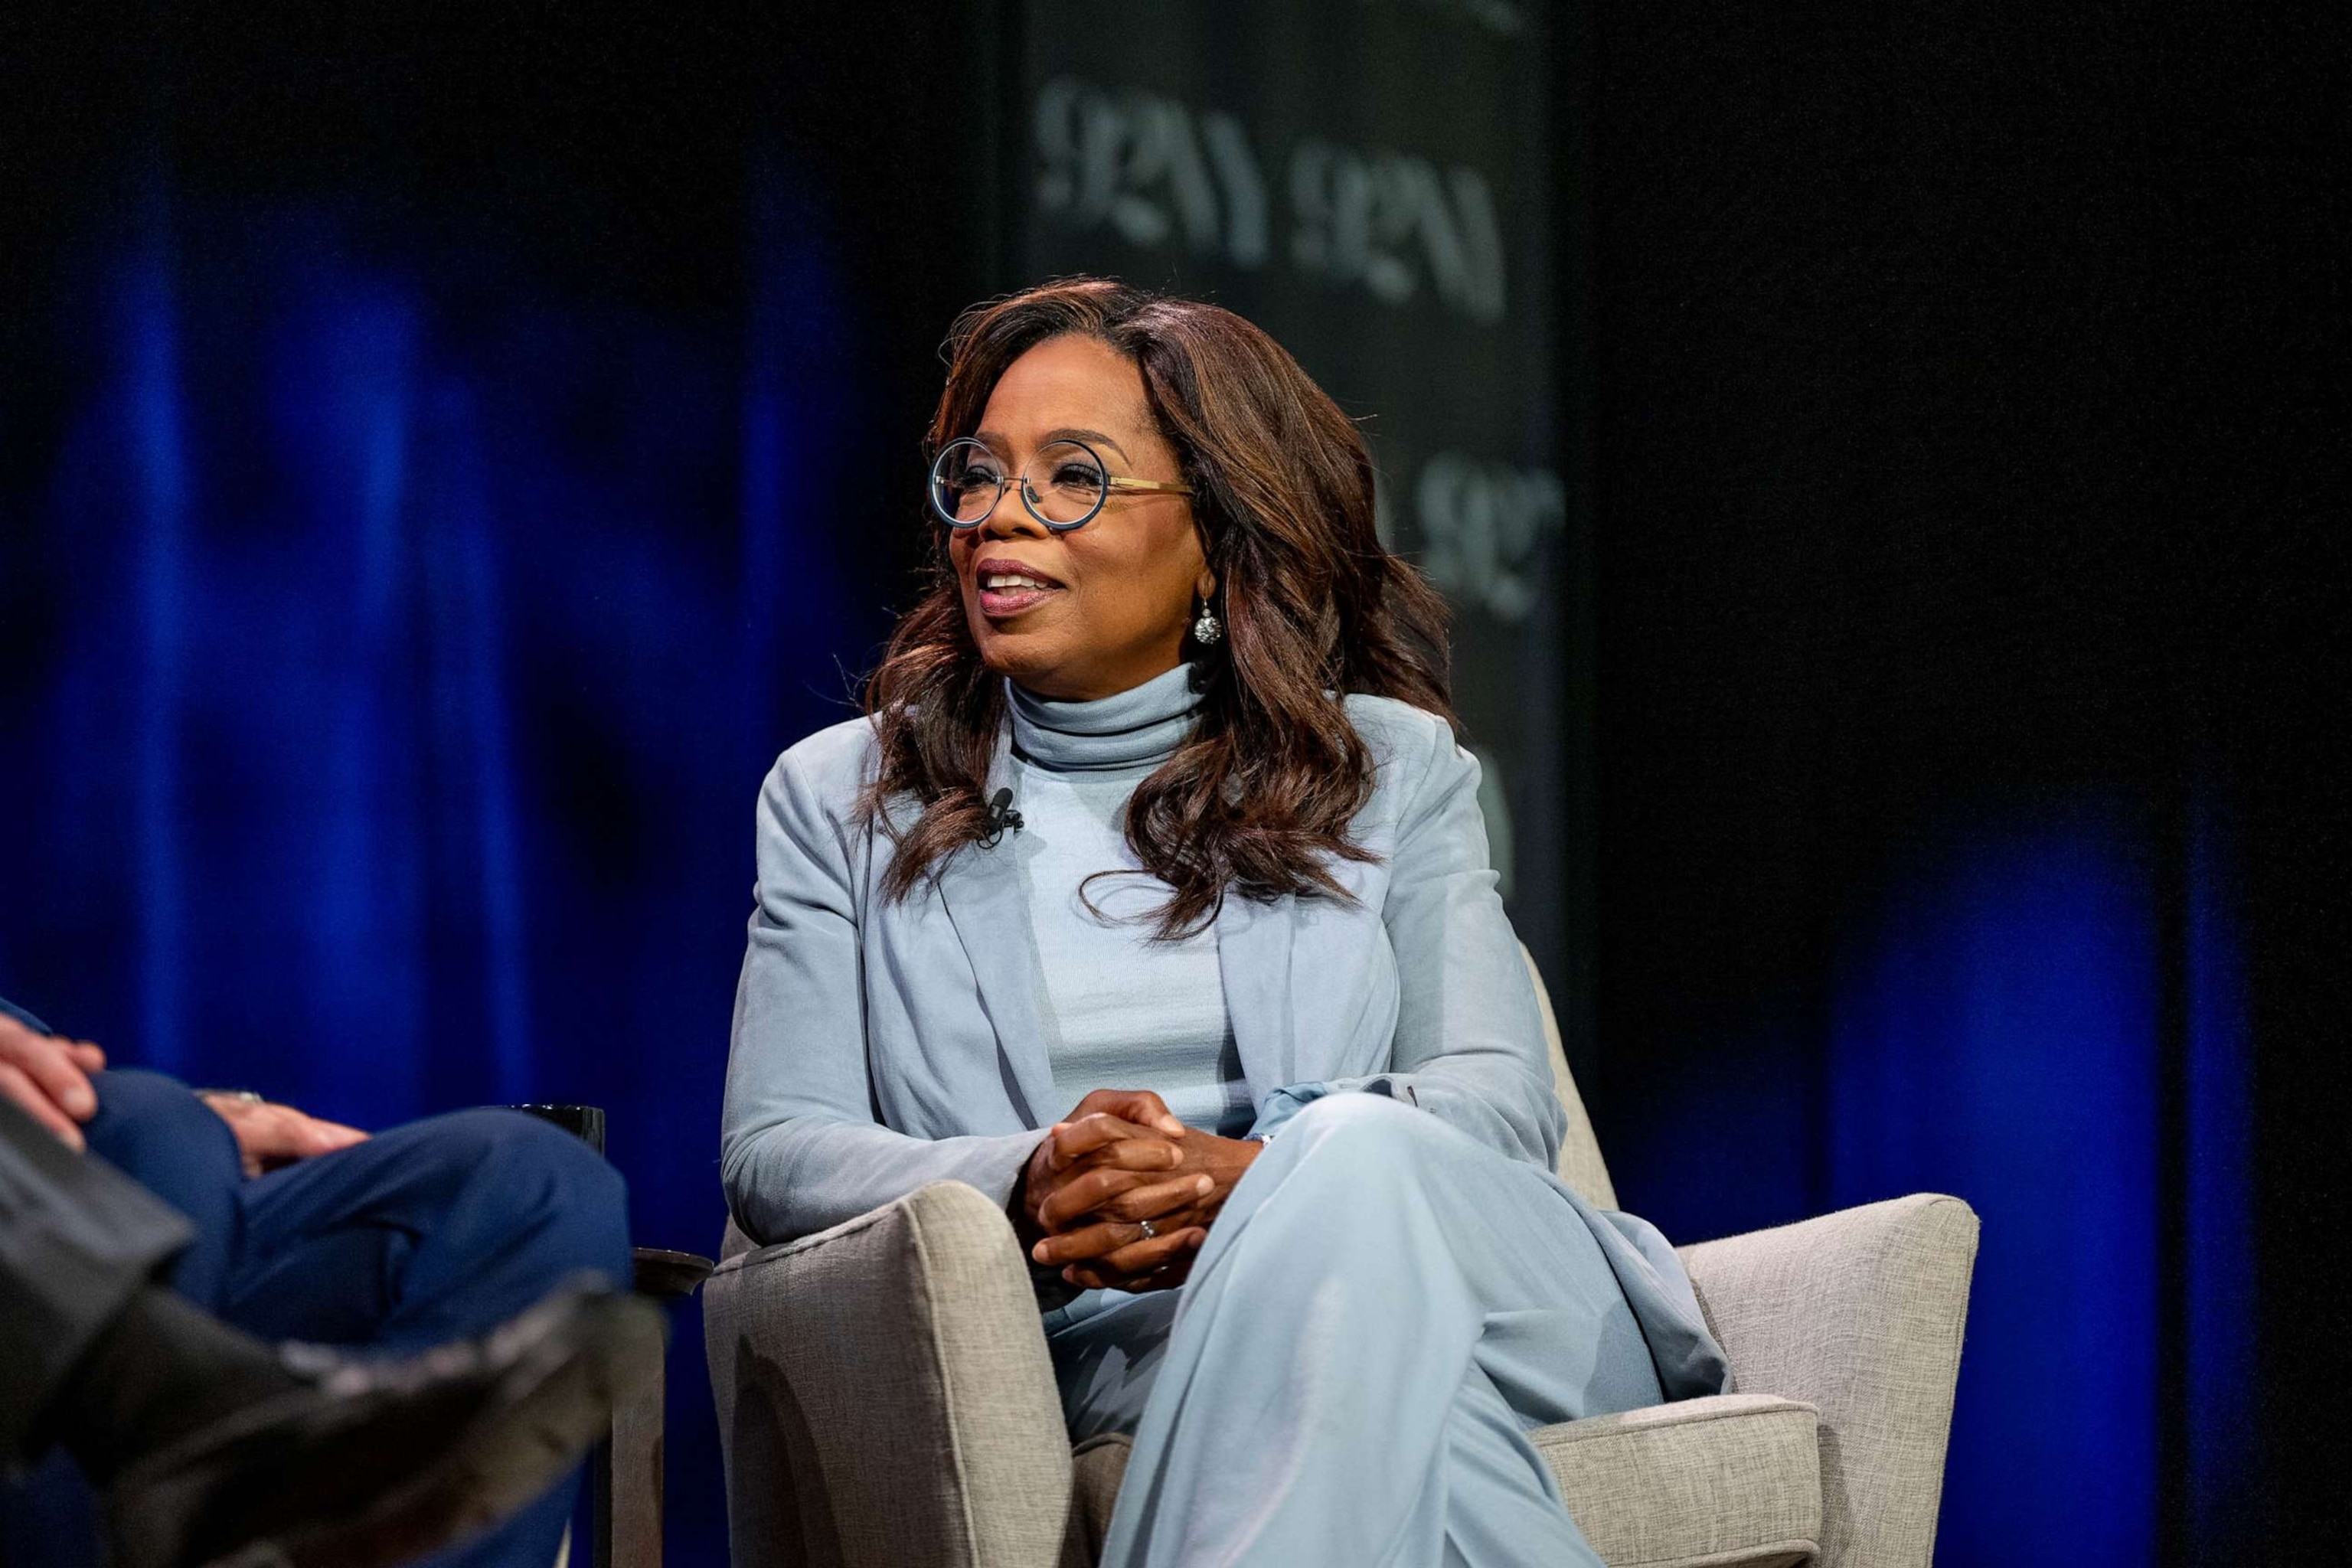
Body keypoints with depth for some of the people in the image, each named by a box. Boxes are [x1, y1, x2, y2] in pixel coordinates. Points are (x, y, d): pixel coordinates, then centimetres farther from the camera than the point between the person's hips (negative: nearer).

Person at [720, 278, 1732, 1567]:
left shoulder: (1392, 769, 20)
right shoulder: (841, 799, 20)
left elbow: (1498, 1094, 6)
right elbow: (772, 1151, 8)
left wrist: (1256, 1178, -17)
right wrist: (1026, 1191, -15)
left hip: (1471, 1284, 2)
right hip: (1109, 1330, -1)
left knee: (1355, 1150, -38)